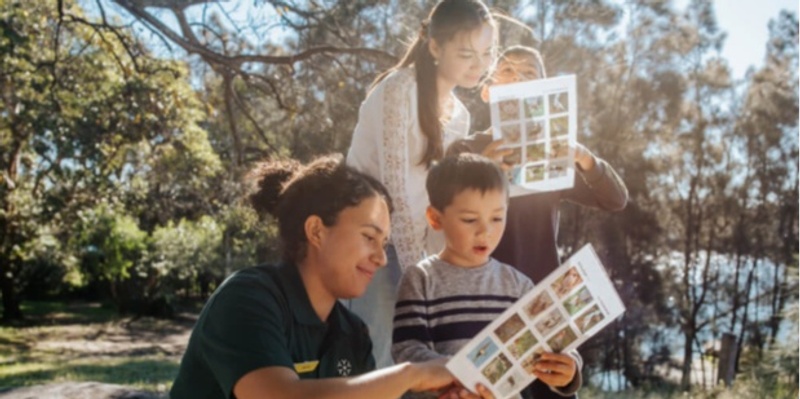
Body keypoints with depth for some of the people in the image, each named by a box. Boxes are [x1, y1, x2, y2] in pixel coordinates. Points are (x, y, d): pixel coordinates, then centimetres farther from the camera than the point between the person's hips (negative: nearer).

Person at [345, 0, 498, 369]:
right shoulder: (400, 89, -13)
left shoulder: (459, 115, 11)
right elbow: (395, 188, -20)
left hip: (414, 247, 7)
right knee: (379, 360, -11)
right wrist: (418, 272, -22)